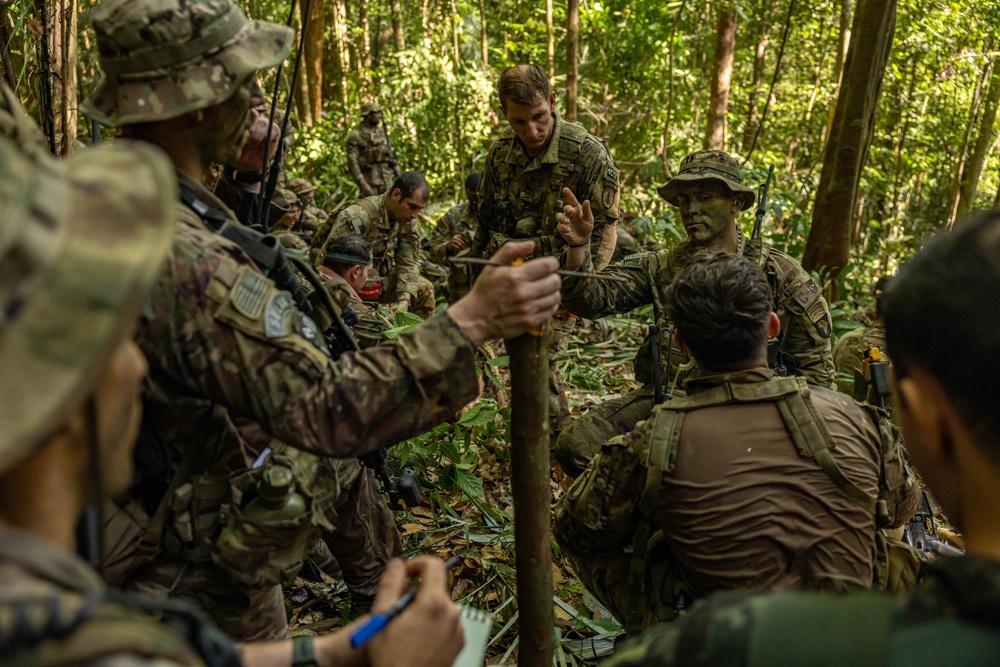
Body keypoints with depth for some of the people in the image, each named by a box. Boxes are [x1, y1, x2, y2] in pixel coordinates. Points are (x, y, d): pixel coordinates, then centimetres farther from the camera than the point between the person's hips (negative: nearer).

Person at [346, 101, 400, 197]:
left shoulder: (381, 131, 11)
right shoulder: (355, 135, -9)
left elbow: (391, 154, 16)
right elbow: (352, 161, -14)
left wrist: (398, 176, 12)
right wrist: (362, 183, -22)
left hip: (387, 180, 6)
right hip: (369, 181, -6)